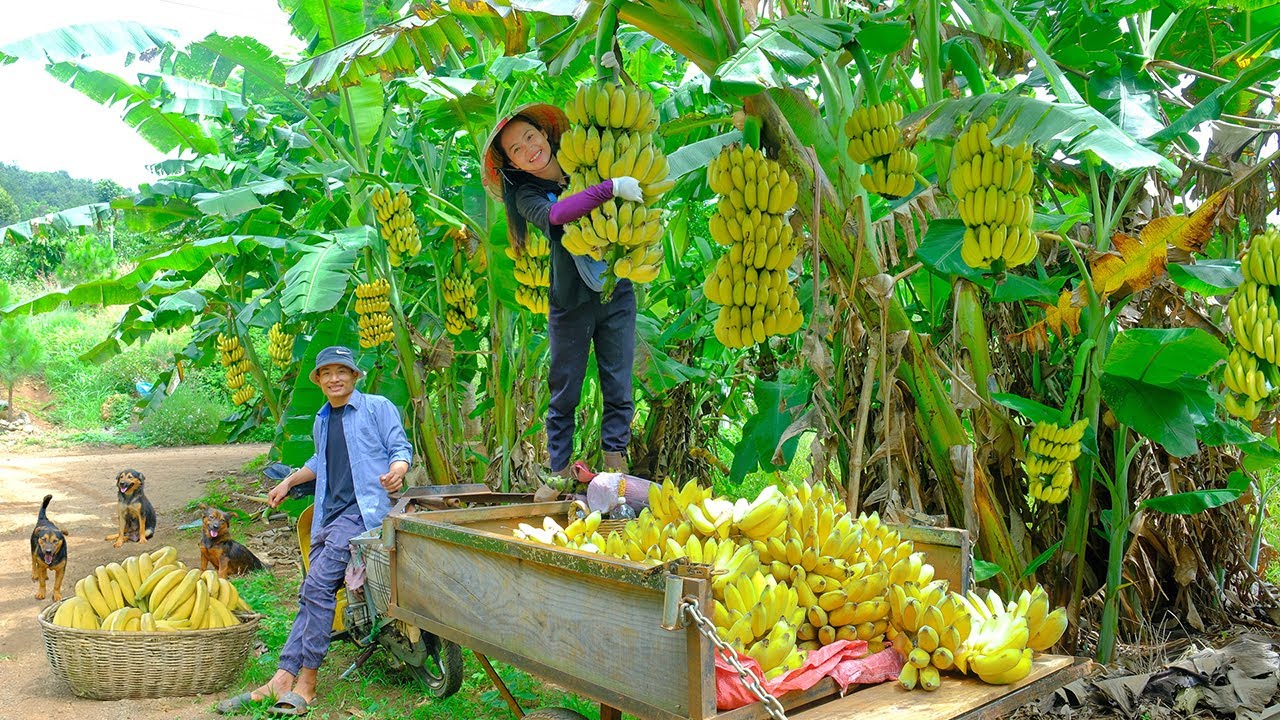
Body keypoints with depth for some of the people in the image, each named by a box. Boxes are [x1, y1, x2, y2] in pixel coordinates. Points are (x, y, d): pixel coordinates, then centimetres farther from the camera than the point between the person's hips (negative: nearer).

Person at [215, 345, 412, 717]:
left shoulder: (377, 407, 2)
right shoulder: (321, 421, 24)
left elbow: (400, 446, -3)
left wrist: (398, 469, -23)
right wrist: (289, 481, 39)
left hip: (363, 509, -8)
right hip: (328, 515, 8)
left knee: (317, 586, -18)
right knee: (311, 595, 1)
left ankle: (305, 683, -12)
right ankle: (282, 681, -1)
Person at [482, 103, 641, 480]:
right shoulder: (527, 195, -6)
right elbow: (556, 215, -29)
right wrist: (612, 187, -33)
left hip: (618, 294, 3)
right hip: (571, 303, -2)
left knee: (619, 385, 4)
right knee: (565, 391, 4)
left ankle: (614, 456, 14)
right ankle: (561, 469, 13)